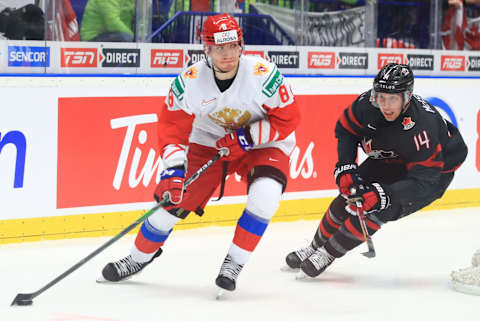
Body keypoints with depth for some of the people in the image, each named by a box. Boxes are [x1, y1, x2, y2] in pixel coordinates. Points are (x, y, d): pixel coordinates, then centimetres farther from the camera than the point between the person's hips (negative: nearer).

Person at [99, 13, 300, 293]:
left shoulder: (264, 75, -27)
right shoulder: (189, 81, -20)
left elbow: (288, 118, -19)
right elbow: (172, 127, -14)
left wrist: (248, 137, -27)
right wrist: (174, 169, -26)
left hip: (262, 144, -2)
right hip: (208, 143, 2)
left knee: (265, 195, -29)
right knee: (174, 196, -4)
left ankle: (234, 263, -11)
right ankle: (139, 258, 21)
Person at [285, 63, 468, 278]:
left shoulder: (421, 127, -40)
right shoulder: (368, 104, -24)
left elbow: (423, 181, -38)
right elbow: (346, 129, -4)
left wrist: (384, 195, -46)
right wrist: (345, 167, -15)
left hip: (436, 168, -6)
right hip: (388, 160, 6)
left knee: (379, 208, -22)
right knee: (348, 197, 0)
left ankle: (328, 253, -7)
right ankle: (315, 247, 22)